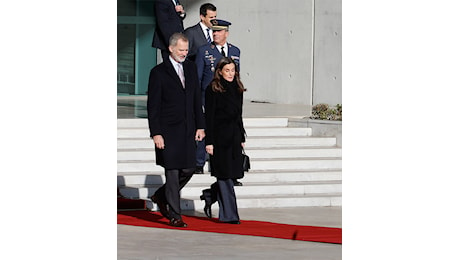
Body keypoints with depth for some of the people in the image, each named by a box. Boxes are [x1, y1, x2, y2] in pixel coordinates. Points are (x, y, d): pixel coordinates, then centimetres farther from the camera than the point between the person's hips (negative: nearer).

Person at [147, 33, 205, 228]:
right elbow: (153, 106, -7)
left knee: (188, 169, 6)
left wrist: (200, 126, 9)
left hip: (188, 130, 5)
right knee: (172, 173, -3)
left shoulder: (191, 68, 11)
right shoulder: (159, 72, -6)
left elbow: (197, 99, 15)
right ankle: (174, 216, 4)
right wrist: (156, 133, -13)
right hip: (168, 131, -5)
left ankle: (161, 196, 28)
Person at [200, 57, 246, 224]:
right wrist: (209, 141, -13)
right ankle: (228, 215, 0)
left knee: (231, 175, 4)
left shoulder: (237, 89, 13)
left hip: (234, 137, 6)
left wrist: (242, 138, 15)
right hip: (219, 136, -6)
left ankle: (209, 196, 30)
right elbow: (209, 117, -8)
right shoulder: (213, 90, -6)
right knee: (225, 176, -4)